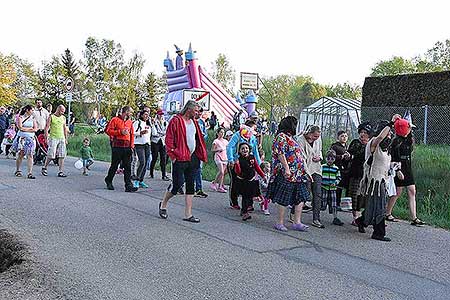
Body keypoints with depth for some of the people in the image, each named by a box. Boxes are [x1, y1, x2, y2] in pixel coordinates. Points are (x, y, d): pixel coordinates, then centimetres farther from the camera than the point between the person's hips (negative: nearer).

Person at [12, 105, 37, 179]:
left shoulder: (33, 119, 12)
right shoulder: (20, 118, 2)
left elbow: (35, 129, 3)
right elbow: (20, 128, -10)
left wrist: (25, 129, -6)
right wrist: (30, 128, -4)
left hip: (30, 139, 2)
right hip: (21, 138, -2)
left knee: (30, 155, -7)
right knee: (20, 155, 2)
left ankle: (30, 173, -11)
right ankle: (17, 170, 21)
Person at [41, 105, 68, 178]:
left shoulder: (63, 118, 13)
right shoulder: (51, 117, -2)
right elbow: (46, 128, -4)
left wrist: (66, 138, 17)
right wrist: (46, 138, -10)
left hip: (62, 139, 5)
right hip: (53, 138, -5)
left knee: (62, 156, -1)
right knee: (51, 155, -4)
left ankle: (61, 172, 2)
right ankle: (44, 168, 19)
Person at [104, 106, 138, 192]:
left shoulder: (130, 122, 16)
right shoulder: (115, 120, -2)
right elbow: (108, 130, -8)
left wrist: (132, 145, 7)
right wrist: (120, 132, -14)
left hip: (127, 147, 5)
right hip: (117, 146, -5)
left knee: (128, 166, -1)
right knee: (114, 165, 6)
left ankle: (128, 186, -2)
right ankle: (108, 181, 27)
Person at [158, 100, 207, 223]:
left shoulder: (194, 122, 14)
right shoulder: (176, 120, -9)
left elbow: (198, 138, 20)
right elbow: (169, 139, -11)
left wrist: (201, 155, 13)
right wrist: (172, 155, -15)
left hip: (192, 158, 7)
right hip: (180, 158, -7)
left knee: (190, 185, 6)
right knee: (178, 183, -5)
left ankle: (188, 214, 11)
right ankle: (163, 204, 22)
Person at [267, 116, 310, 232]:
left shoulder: (291, 137, 20)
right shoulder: (281, 137, -9)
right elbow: (280, 154, -19)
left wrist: (303, 171, 25)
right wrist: (286, 168, -24)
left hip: (298, 174, 10)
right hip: (286, 174, -10)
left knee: (301, 198, 6)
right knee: (284, 199, -2)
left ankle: (297, 222, 10)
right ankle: (280, 222, 8)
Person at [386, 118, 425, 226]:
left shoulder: (409, 140, 9)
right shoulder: (396, 142, -13)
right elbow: (393, 159, -16)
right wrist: (398, 170, -20)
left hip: (408, 170, 8)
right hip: (399, 169, -8)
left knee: (412, 192, 2)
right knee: (397, 193, 0)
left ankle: (414, 218, 3)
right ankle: (387, 214, 17)